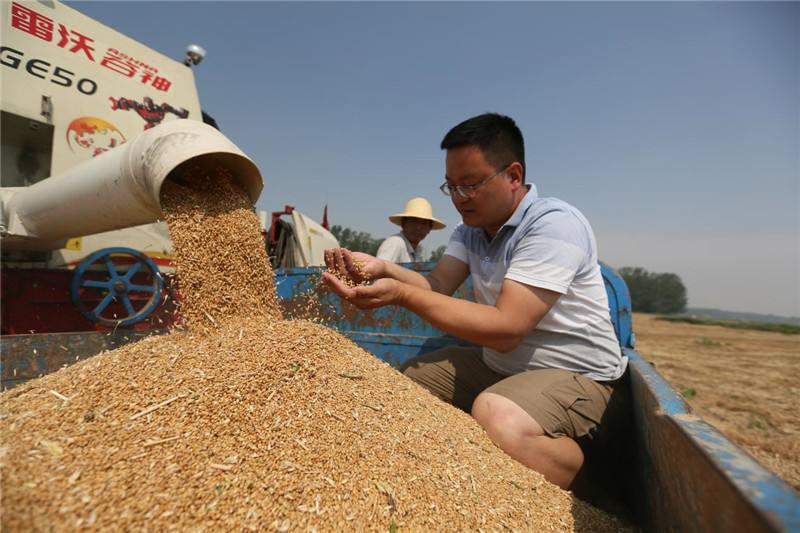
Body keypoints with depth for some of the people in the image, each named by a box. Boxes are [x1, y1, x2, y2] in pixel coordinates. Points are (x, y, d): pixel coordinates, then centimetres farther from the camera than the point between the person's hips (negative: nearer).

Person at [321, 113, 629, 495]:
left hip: (575, 374, -7)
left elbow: (505, 329, -30)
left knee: (499, 419, -35)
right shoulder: (470, 227, 5)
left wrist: (402, 295, -34)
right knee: (407, 377, 2)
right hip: (498, 364, 8)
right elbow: (438, 285, -7)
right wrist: (382, 269, -26)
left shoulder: (554, 224, -22)